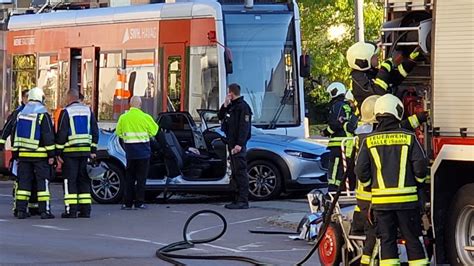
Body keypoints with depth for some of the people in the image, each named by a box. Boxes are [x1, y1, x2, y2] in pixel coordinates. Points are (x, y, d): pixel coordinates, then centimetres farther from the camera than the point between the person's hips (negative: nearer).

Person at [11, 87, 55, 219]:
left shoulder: (21, 114, 9)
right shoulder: (43, 114, -11)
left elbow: (15, 134, 14)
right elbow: (48, 136, -13)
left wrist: (15, 152, 20)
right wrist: (51, 154, -10)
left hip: (23, 154, 5)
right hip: (40, 154, -5)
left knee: (24, 181, 7)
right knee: (42, 181, -1)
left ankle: (21, 210, 5)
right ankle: (44, 210, -4)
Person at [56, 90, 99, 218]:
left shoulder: (66, 112, -6)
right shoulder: (88, 110, 10)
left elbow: (61, 134, -9)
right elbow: (95, 132, 12)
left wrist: (59, 152, -5)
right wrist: (93, 150, 15)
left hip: (70, 152, -5)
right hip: (85, 151, 5)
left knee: (70, 181, -2)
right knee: (84, 181, 10)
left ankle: (71, 210, -7)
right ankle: (85, 210, 8)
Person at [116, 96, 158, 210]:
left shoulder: (123, 118, -2)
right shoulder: (145, 117, -9)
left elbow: (118, 132, 4)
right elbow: (154, 131, 0)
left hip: (130, 151, 2)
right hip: (143, 151, -2)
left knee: (129, 177, 10)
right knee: (141, 177, 3)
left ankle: (127, 203, 8)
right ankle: (139, 202, 1)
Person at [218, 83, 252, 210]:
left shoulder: (243, 106, -11)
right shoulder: (231, 106, 19)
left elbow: (244, 127, -18)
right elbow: (220, 117, 22)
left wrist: (239, 144, -24)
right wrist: (225, 105, 5)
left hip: (238, 144, -10)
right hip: (232, 143, 10)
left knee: (240, 171, -11)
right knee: (235, 172, 12)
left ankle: (243, 201, -12)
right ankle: (237, 199, 17)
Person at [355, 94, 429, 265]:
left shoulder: (369, 141, 1)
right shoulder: (409, 138, -3)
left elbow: (361, 170, -1)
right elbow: (420, 166, -5)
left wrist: (370, 186, 16)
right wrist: (417, 183, 14)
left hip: (381, 199, 1)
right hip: (407, 198, -1)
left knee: (387, 240, 6)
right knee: (413, 239, 6)